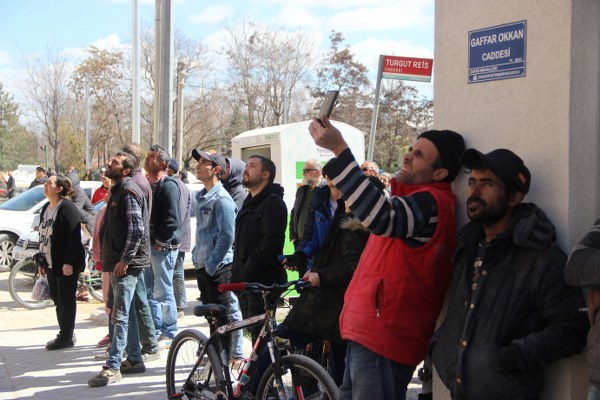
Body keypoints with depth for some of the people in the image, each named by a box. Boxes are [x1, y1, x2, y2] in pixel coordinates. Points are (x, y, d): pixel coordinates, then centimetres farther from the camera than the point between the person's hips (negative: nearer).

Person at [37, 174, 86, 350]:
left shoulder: (67, 208, -14)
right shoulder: (46, 208, 14)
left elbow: (74, 237, -20)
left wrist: (68, 262, -23)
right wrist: (42, 261, 18)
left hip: (66, 264, -9)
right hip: (51, 263, 9)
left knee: (66, 301, 0)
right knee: (57, 300, 13)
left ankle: (67, 337, 8)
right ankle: (64, 334, 23)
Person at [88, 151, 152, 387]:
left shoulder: (129, 191, -13)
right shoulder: (118, 191, 18)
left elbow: (137, 229, -21)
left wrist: (125, 260, -22)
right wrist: (109, 258, 21)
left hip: (127, 264, -10)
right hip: (118, 262, 10)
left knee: (121, 316, -8)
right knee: (125, 314, 15)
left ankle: (112, 367, -8)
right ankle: (134, 360, 23)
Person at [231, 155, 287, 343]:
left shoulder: (273, 203, -11)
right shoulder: (250, 202, 20)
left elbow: (272, 242, -22)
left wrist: (248, 269, -18)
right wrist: (237, 271, 13)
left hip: (263, 281, -9)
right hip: (246, 281, 9)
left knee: (260, 334, -8)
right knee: (252, 328, 13)